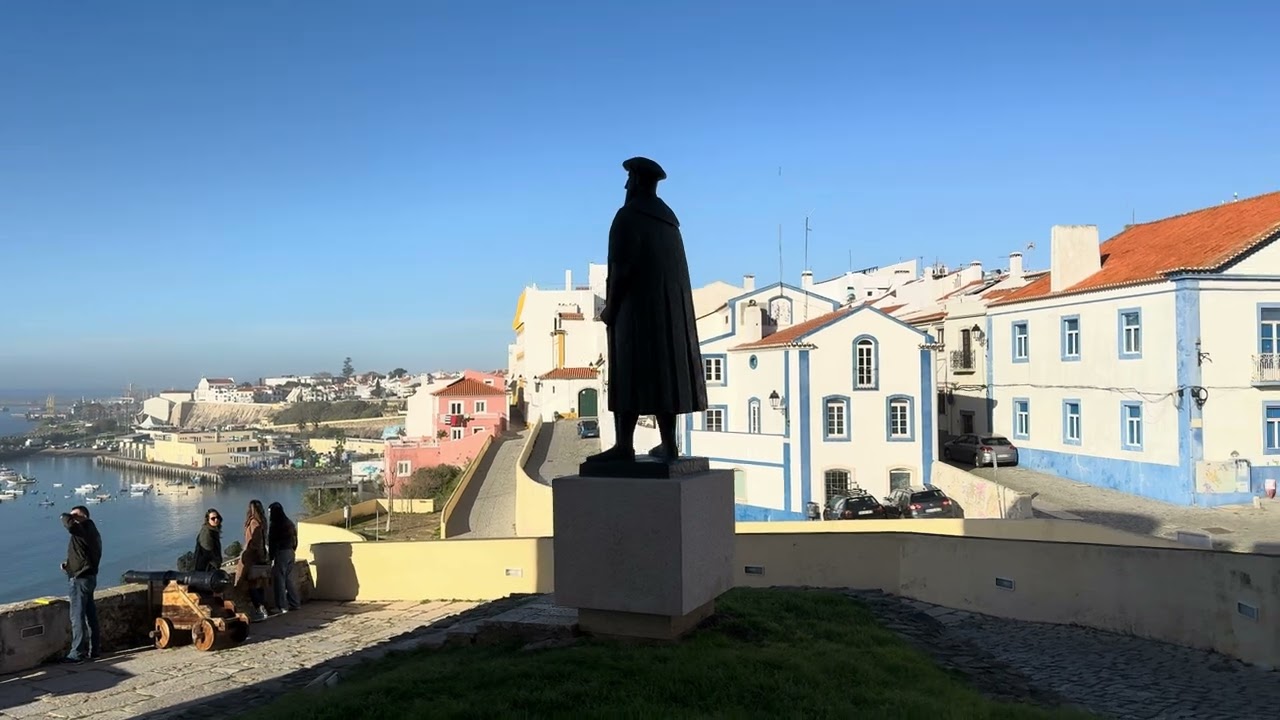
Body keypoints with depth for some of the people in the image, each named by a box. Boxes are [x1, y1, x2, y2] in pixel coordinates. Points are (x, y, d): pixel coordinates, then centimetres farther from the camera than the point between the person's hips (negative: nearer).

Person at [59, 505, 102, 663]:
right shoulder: (91, 531, 15)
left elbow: (68, 523, -35)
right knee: (90, 615, 13)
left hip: (81, 579, -10)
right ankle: (94, 650, 18)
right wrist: (69, 564, 10)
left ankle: (77, 653, -2)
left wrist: (69, 516, -12)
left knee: (77, 616, -5)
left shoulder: (83, 530, -15)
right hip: (89, 577, 10)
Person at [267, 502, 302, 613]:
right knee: (289, 579, 14)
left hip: (280, 553, -8)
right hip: (290, 552, 8)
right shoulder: (289, 523, 11)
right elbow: (295, 540, 14)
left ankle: (282, 606, -2)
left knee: (279, 580, -2)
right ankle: (295, 604, 16)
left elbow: (272, 542, -14)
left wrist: (271, 557, -13)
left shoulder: (275, 524, -13)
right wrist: (292, 550, 17)